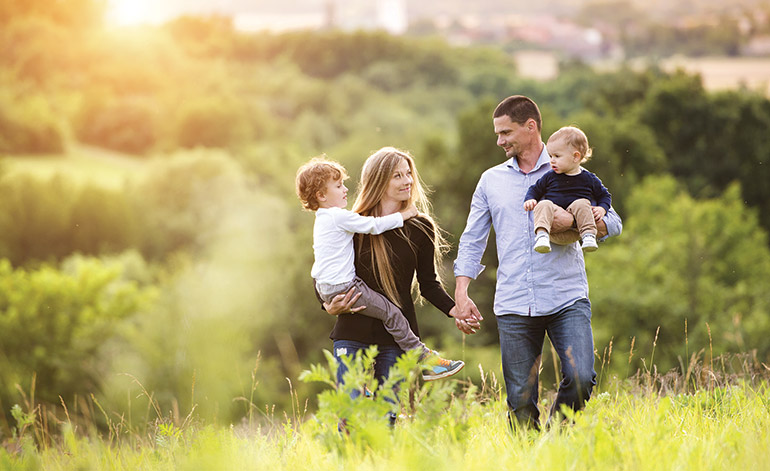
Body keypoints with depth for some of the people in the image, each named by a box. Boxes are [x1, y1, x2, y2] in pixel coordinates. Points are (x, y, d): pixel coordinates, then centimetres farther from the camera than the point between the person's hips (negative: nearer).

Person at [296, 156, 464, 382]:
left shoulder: (322, 220, 17)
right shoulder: (340, 217, -15)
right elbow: (374, 225, -15)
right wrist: (404, 214, -4)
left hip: (325, 288, 10)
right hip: (343, 287, -10)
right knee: (390, 312, -9)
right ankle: (423, 359, -9)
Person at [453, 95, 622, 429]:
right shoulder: (491, 180, 16)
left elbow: (612, 223, 5)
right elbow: (472, 241, 16)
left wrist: (573, 221, -14)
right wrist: (461, 294, 4)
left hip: (567, 299, -2)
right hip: (514, 306, 2)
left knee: (581, 378, -17)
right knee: (520, 401, -1)